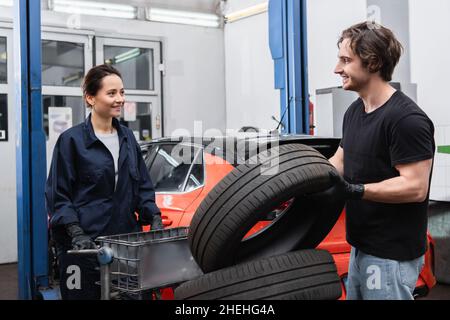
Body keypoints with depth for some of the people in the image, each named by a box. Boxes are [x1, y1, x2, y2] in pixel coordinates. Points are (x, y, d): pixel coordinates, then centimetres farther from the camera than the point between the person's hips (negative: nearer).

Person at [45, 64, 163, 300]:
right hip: (84, 245, -5)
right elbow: (58, 194, -6)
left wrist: (154, 219, 1)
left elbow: (143, 186, 14)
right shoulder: (72, 140, -6)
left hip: (127, 240, 5)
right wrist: (76, 233, -17)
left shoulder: (127, 137, 11)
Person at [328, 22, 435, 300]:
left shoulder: (406, 119, -20)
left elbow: (415, 187, -23)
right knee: (355, 295, 19)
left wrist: (355, 191, -29)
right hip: (361, 246, 9)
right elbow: (340, 162, 14)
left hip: (392, 255, -9)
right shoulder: (354, 111, 8)